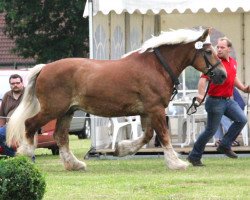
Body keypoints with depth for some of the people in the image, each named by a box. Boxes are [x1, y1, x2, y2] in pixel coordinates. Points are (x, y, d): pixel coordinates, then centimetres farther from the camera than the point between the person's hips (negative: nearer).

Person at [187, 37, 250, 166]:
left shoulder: (233, 62, 9)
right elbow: (203, 78, -27)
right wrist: (201, 94, -41)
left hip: (228, 100, 7)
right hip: (216, 101, -7)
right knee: (211, 130, -2)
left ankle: (225, 145, 5)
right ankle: (194, 156, 11)